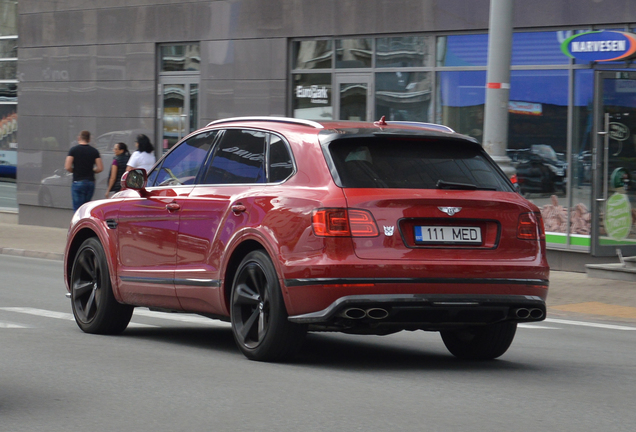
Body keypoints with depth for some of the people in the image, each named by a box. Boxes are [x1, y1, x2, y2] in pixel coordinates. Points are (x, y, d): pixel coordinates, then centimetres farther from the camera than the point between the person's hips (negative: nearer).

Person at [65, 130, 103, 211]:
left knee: (78, 208, -4)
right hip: (91, 182, 4)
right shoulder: (94, 151, 4)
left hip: (78, 182, -4)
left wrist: (75, 171, 8)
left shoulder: (74, 150, -5)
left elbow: (67, 167, -12)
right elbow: (100, 168, -1)